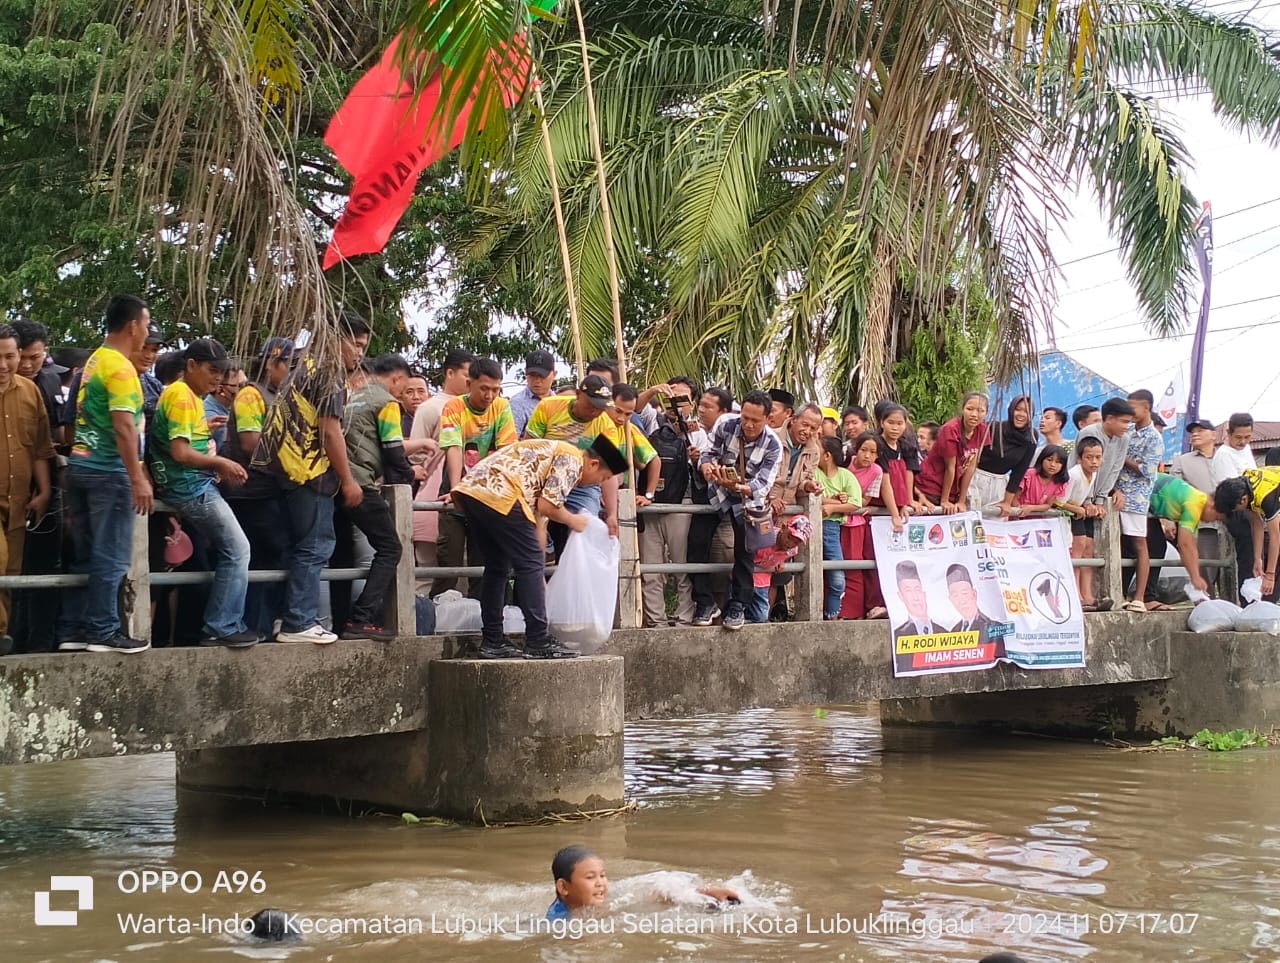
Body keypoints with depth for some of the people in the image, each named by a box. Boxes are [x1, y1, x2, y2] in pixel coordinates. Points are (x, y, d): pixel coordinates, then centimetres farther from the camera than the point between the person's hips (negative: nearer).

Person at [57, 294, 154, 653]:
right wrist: (138, 479, -19)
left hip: (81, 465, 9)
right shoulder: (119, 367, -13)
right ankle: (103, 631, 1)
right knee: (110, 557, -3)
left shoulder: (94, 361, 16)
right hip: (108, 471, -9)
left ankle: (73, 630, 14)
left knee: (85, 556, 11)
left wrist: (135, 472, 23)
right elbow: (123, 427, -19)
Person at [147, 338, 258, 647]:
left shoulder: (189, 395, 17)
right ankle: (222, 628, -5)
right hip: (192, 487, -10)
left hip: (194, 486, 10)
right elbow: (180, 452, -21)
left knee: (226, 552, 14)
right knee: (237, 550, -8)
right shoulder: (182, 396, -14)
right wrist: (220, 463, -12)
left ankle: (225, 623, 18)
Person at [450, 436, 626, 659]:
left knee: (497, 566, 17)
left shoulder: (553, 452, 30)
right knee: (530, 564, -2)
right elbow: (546, 506, -7)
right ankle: (538, 642, -1)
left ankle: (492, 641, 19)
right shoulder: (572, 460, 1)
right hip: (498, 494, -10)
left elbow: (536, 514, 31)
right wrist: (572, 521, 11)